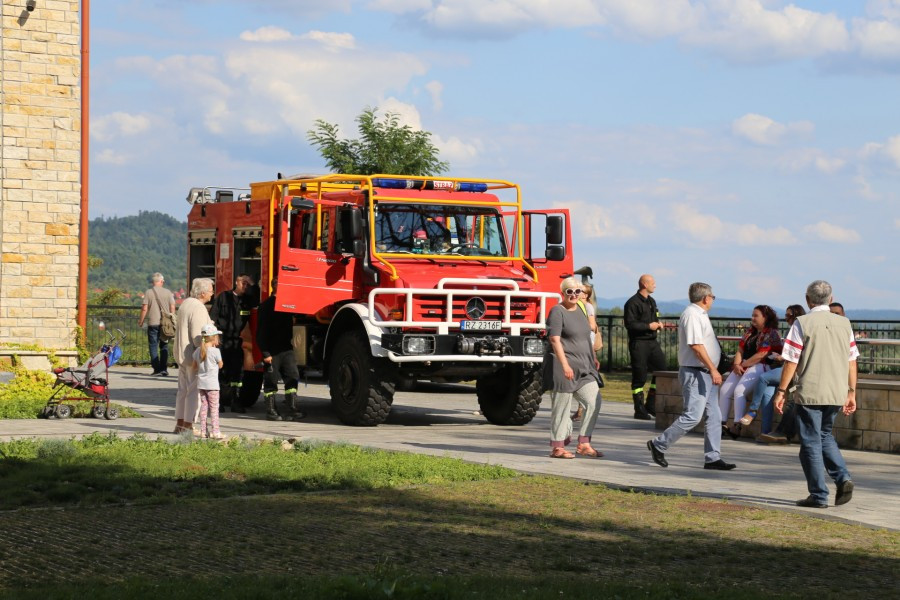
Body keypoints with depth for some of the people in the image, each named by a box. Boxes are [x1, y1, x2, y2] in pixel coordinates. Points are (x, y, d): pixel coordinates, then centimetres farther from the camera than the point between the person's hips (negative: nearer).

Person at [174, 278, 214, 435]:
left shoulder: (185, 304, 13)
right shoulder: (198, 308, -19)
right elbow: (197, 336, -23)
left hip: (181, 355, 10)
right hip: (194, 356, -10)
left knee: (183, 389, 15)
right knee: (194, 391, -4)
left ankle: (180, 423, 19)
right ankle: (188, 425, -3)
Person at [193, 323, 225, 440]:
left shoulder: (198, 351, 5)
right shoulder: (215, 351, -13)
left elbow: (195, 366, 11)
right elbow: (220, 365, 0)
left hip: (201, 382, 6)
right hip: (212, 383, -6)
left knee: (203, 406, 11)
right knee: (214, 407, -2)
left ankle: (203, 431, 13)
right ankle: (215, 431, -5)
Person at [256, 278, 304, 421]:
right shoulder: (266, 305, -7)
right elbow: (261, 331, -10)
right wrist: (265, 353, -15)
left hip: (286, 349, 6)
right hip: (272, 351, -6)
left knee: (292, 377, -2)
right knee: (271, 381, 1)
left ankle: (292, 409, -1)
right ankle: (271, 411, 7)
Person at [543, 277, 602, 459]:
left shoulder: (580, 309, 15)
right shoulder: (557, 312, -10)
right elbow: (555, 340, -19)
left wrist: (593, 357, 23)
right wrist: (565, 365, -28)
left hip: (583, 367, 8)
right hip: (562, 366, -8)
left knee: (593, 401, -1)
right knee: (561, 406, -2)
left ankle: (584, 444, 3)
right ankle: (557, 447, 6)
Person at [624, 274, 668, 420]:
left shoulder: (651, 301, 17)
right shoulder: (633, 303, -11)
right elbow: (630, 324, -18)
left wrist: (658, 323, 7)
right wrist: (649, 326, -16)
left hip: (652, 342, 8)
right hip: (638, 343, -8)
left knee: (662, 369, 1)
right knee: (639, 377, -2)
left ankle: (651, 404, 12)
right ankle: (640, 410, 4)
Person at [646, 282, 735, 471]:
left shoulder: (699, 314, 17)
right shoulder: (692, 315, -15)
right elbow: (696, 345, -22)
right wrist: (713, 369, -24)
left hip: (704, 373, 11)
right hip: (694, 373, -11)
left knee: (713, 416, 8)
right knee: (692, 416, -12)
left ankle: (712, 458, 9)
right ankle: (659, 445, -2)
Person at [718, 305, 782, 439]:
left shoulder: (771, 334, -7)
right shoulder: (750, 331, 19)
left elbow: (761, 355, -15)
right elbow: (740, 349, 14)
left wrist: (743, 364, -10)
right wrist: (737, 364, -5)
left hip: (759, 367, -9)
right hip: (743, 366, 9)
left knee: (739, 391, -25)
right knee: (724, 390, -4)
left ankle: (737, 426, -24)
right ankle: (722, 423, -1)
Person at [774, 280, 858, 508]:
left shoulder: (802, 323, -7)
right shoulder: (844, 323, 7)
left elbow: (791, 361, -8)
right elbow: (852, 360, 9)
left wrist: (781, 391, -3)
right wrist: (851, 392, 16)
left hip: (810, 393, -5)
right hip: (837, 393, 5)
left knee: (811, 442, 3)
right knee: (825, 436, 22)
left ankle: (819, 495, 3)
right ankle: (843, 478, 4)